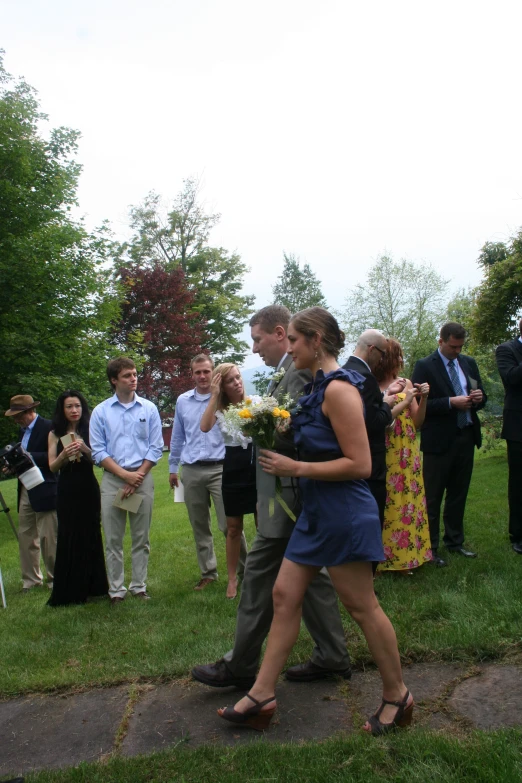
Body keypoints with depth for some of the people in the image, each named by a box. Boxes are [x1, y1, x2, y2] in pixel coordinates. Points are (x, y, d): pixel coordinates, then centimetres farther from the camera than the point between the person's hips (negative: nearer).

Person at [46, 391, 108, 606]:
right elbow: (52, 466, 0)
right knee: (68, 539, 2)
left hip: (88, 489, -1)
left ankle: (90, 587, 20)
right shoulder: (55, 434, 4)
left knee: (89, 536, 6)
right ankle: (69, 590, 12)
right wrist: (64, 455, -19)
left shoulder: (90, 431, 0)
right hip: (66, 491, 1)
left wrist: (84, 448, -21)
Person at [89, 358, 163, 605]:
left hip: (143, 477, 0)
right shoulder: (100, 411, 2)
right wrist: (125, 475, -10)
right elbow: (98, 451, -1)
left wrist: (137, 477, -8)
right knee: (113, 540, 3)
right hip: (112, 479, 0)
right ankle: (116, 590, 12)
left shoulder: (149, 409, 3)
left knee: (141, 538, 6)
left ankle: (139, 587, 16)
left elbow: (156, 447, 2)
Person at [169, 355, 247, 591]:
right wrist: (173, 467, 18)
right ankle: (208, 573, 23)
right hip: (191, 471, 4)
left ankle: (244, 568, 12)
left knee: (229, 524, -5)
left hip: (220, 468, -4)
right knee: (199, 526, 11)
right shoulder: (182, 401, 10)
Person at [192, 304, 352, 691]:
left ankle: (240, 666, 15)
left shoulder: (299, 370, -16)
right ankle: (332, 656, 27)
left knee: (260, 575, 0)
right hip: (294, 489, 10)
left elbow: (292, 432, -24)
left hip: (288, 492, -10)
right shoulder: (289, 371, 15)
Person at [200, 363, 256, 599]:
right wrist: (214, 396, -19)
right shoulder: (219, 409, 1)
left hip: (258, 467, -1)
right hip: (232, 472, 2)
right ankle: (232, 578, 25)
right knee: (233, 528, 11)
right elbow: (205, 427, -19)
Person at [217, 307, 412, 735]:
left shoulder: (339, 389, -19)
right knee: (285, 595, 11)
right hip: (316, 511, 10)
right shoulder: (318, 386, 10)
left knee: (362, 606, 6)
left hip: (344, 511, -10)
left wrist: (295, 468, -19)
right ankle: (262, 694, 22)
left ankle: (397, 696, 27)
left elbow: (360, 463, -22)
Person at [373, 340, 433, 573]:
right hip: (384, 455, -4)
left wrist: (423, 399, -7)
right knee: (386, 504, -2)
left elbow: (417, 422, 7)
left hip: (407, 455, 4)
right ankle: (384, 555, 11)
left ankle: (405, 555, 19)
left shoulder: (406, 383, 6)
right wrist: (405, 401, -15)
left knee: (408, 501, 7)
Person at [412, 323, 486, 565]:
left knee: (458, 495, 14)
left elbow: (480, 397, 17)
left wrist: (479, 398, -6)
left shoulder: (469, 363, 11)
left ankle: (455, 542, 26)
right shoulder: (425, 366, -6)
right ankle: (430, 548, 10)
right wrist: (451, 402, -20)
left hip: (466, 438, 6)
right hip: (439, 441, -6)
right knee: (432, 497, 2)